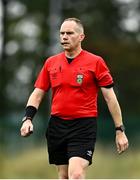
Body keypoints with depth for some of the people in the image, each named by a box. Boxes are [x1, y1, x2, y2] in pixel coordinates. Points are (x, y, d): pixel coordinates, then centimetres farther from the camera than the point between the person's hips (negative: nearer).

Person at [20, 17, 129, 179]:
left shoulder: (95, 62, -3)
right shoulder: (51, 62, 9)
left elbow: (110, 97, -2)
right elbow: (37, 94, 12)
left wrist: (120, 130, -3)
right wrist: (27, 119, -4)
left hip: (84, 125, -5)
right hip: (57, 125, 5)